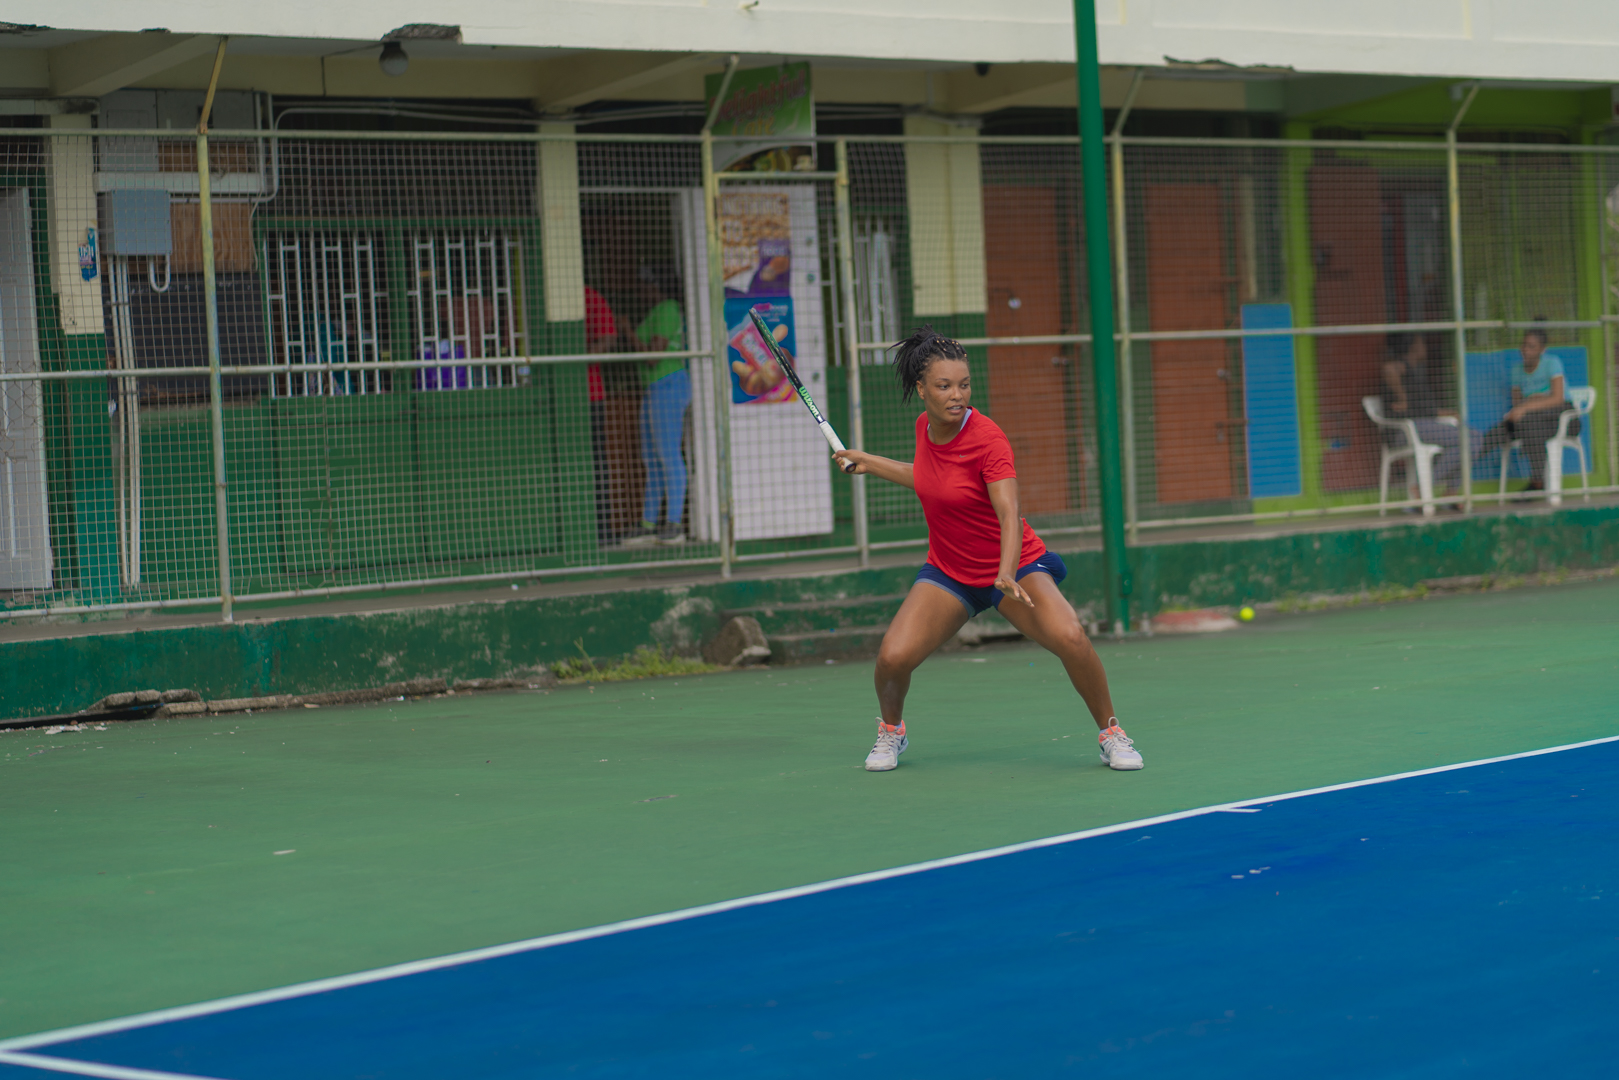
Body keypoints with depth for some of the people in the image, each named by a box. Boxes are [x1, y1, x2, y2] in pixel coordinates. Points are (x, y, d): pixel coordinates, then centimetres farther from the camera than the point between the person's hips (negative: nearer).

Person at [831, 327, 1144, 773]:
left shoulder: (988, 440, -23)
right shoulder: (925, 426, -4)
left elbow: (1010, 516, -35)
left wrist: (1007, 573, -50)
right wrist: (872, 464, 21)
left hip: (1014, 565, -4)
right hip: (948, 573, 4)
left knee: (1070, 638, -30)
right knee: (893, 657, -17)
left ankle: (1111, 734, -6)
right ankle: (891, 731, 17)